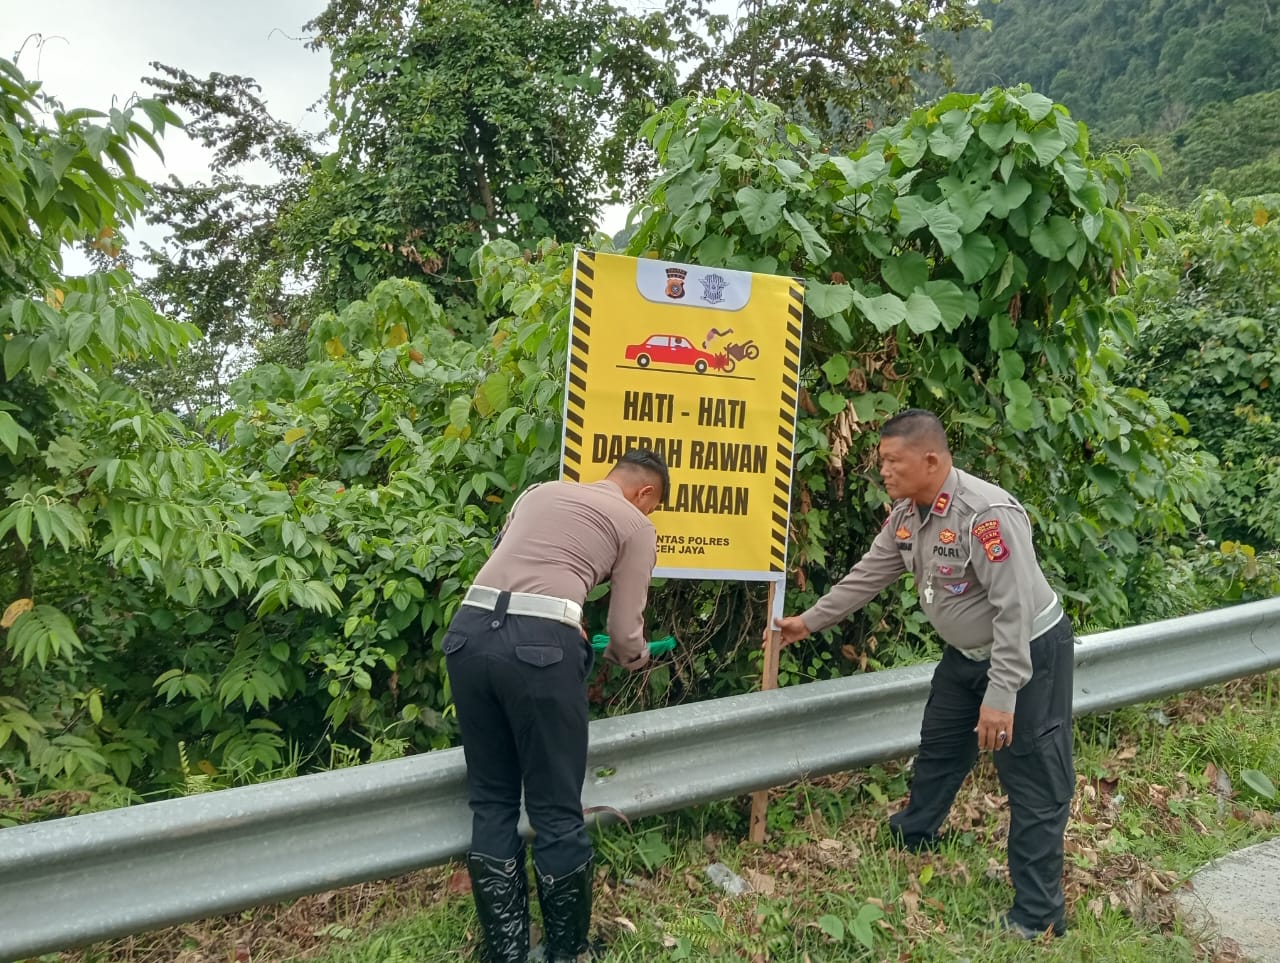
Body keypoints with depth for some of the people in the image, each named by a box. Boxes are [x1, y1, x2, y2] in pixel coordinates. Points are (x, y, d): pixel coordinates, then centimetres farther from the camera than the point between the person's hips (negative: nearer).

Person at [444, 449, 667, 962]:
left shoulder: (539, 491, 28)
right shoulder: (636, 525, 14)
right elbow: (624, 634, 11)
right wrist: (636, 657, 35)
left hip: (469, 630, 5)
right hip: (539, 643, -5)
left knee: (491, 802, 16)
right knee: (555, 810, 9)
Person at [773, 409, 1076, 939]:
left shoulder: (986, 514, -32)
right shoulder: (906, 514, -4)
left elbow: (1015, 609, -31)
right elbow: (867, 575, 7)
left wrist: (1001, 696, -30)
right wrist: (809, 621, 11)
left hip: (1029, 652, -9)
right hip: (967, 653, 9)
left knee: (1033, 785, 0)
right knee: (937, 750, 22)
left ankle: (1037, 917, 12)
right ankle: (908, 842, 44)